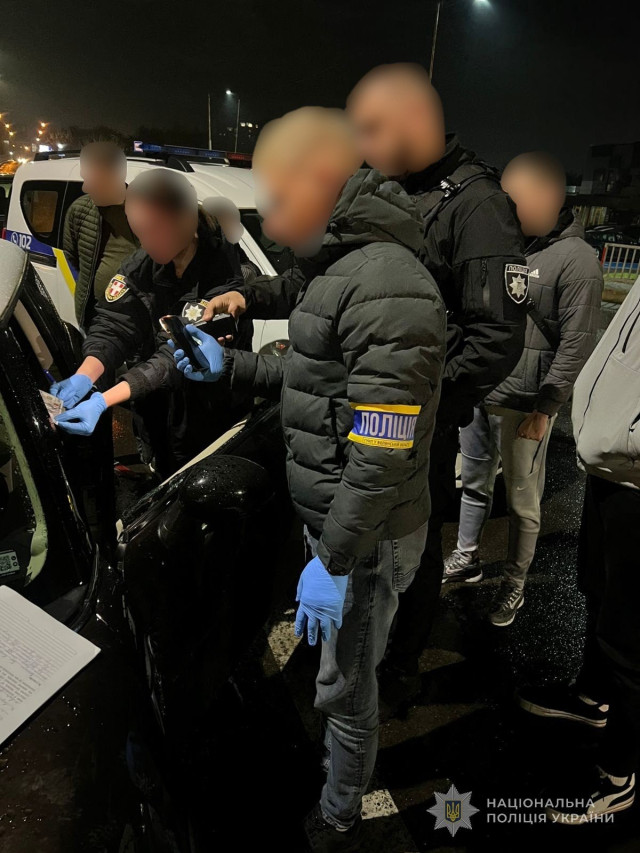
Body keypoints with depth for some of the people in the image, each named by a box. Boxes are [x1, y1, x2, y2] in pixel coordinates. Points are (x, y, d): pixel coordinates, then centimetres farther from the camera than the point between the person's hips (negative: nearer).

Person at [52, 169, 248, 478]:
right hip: (155, 416, 5)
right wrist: (83, 378, -31)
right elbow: (113, 324, -12)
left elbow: (180, 356, -30)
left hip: (210, 427, -4)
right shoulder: (143, 264, -5)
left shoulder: (221, 279, -24)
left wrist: (102, 401, -37)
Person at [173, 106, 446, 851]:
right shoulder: (340, 272, 9)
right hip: (332, 517, 10)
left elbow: (383, 454, -28)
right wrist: (228, 365, 10)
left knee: (345, 689, 13)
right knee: (346, 670, 29)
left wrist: (334, 561, -22)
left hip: (365, 537, -10)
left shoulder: (387, 286, -26)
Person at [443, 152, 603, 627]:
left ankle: (515, 585, 25)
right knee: (475, 483, 18)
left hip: (523, 406, -6)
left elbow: (577, 344, -13)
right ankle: (467, 558, 37)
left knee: (522, 501, 7)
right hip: (477, 395, 6)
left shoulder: (576, 258, -10)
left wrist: (544, 407, -15)